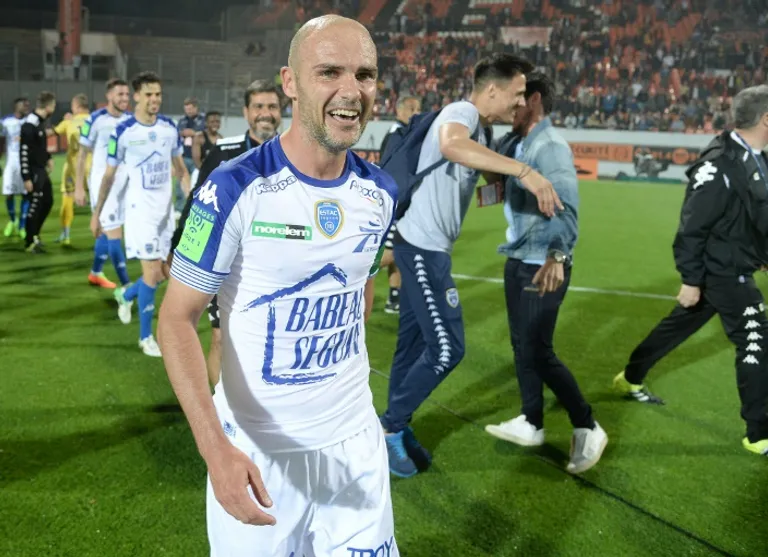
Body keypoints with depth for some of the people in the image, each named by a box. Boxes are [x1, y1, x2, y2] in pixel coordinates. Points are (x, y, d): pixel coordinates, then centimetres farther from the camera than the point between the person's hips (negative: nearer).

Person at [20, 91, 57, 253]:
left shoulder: (40, 121, 7)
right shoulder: (30, 125, -21)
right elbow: (24, 152, -22)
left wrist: (48, 158, 16)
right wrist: (26, 178, -21)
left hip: (41, 170, 9)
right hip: (33, 172, -9)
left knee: (47, 202, 15)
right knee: (35, 206, -1)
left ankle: (34, 235, 29)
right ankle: (30, 242, 13)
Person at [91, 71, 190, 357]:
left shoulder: (170, 127, 1)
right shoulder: (123, 132, -11)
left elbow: (180, 168, 13)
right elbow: (109, 175, -1)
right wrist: (97, 213, 3)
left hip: (166, 207, 5)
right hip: (140, 208, -5)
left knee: (160, 274, 11)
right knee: (152, 274, -9)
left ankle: (125, 294, 42)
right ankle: (145, 336, 8)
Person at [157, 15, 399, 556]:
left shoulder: (381, 192, -1)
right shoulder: (236, 189, -17)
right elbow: (177, 316, -15)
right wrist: (215, 447, -25)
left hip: (355, 439, 5)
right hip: (256, 449, -4)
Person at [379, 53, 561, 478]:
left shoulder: (479, 129, 15)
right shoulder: (462, 112, -16)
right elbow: (451, 144, -40)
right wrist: (524, 171, -43)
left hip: (424, 248, 10)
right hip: (423, 248, -10)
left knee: (413, 345, 15)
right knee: (447, 348, -6)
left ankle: (397, 429, 26)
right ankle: (389, 427, 7)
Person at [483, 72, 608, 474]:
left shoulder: (551, 146, -19)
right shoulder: (511, 143, 8)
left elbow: (565, 207, -28)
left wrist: (556, 256, -41)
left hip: (543, 266, -9)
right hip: (517, 261, 9)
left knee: (538, 352, -4)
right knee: (521, 346, 16)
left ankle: (587, 429, 10)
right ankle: (531, 424, 31)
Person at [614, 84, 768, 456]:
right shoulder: (720, 164, -25)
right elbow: (692, 227, -21)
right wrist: (690, 279, -18)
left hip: (734, 269, 9)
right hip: (721, 272, -9)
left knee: (677, 326, 21)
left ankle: (630, 380, 39)